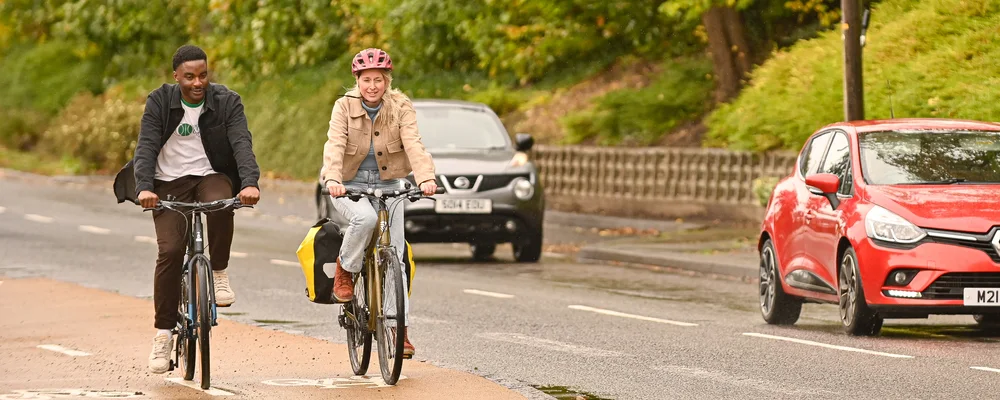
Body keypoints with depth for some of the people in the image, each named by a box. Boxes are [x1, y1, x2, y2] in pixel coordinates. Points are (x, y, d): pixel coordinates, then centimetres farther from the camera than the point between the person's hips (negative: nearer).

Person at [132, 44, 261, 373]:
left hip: (213, 176, 0)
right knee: (170, 251, -18)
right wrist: (144, 188, -30)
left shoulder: (226, 102, -5)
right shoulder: (160, 102, -4)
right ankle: (164, 332, -7)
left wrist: (250, 183, -35)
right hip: (170, 183, 0)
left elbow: (242, 144, -17)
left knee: (220, 204, -37)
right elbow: (146, 147, -12)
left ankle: (219, 273, -13)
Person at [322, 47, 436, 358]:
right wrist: (332, 179, -41)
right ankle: (345, 271, -9)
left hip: (388, 185, 2)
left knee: (394, 254, -4)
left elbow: (413, 144, -21)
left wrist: (425, 178, -38)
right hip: (350, 186, -2)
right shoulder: (345, 107, -9)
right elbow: (334, 145, -22)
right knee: (365, 217, -35)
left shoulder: (401, 106, -7)